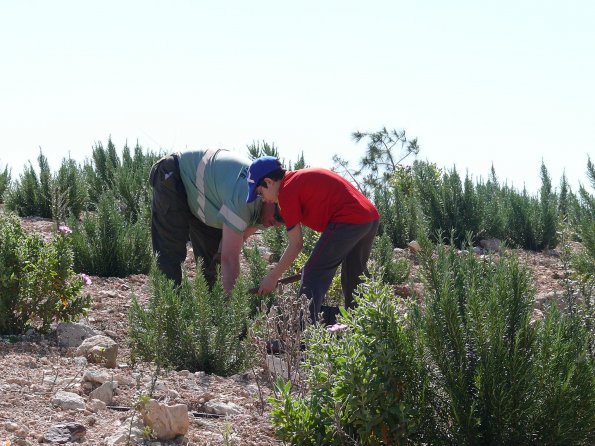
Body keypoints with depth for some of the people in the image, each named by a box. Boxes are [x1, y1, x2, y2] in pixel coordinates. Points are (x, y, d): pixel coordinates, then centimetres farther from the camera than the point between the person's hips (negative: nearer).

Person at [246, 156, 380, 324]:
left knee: (313, 274, -4)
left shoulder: (287, 192, -5)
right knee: (354, 275, 24)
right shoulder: (301, 178, 22)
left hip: (348, 221, -10)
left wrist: (272, 277, 4)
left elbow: (296, 244, -4)